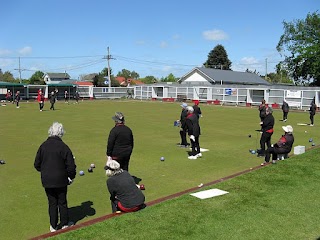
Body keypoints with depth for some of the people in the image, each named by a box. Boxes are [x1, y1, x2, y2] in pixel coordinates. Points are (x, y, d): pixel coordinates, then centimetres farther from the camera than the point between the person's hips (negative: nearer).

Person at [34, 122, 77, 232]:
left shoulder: (43, 146, -3)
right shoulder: (63, 147, -14)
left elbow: (37, 164, 4)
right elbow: (71, 165, -11)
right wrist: (71, 176, 6)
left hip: (47, 181, 3)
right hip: (61, 180, -2)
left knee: (52, 203, 14)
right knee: (62, 202, 14)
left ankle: (53, 226, 20)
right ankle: (64, 224, 24)